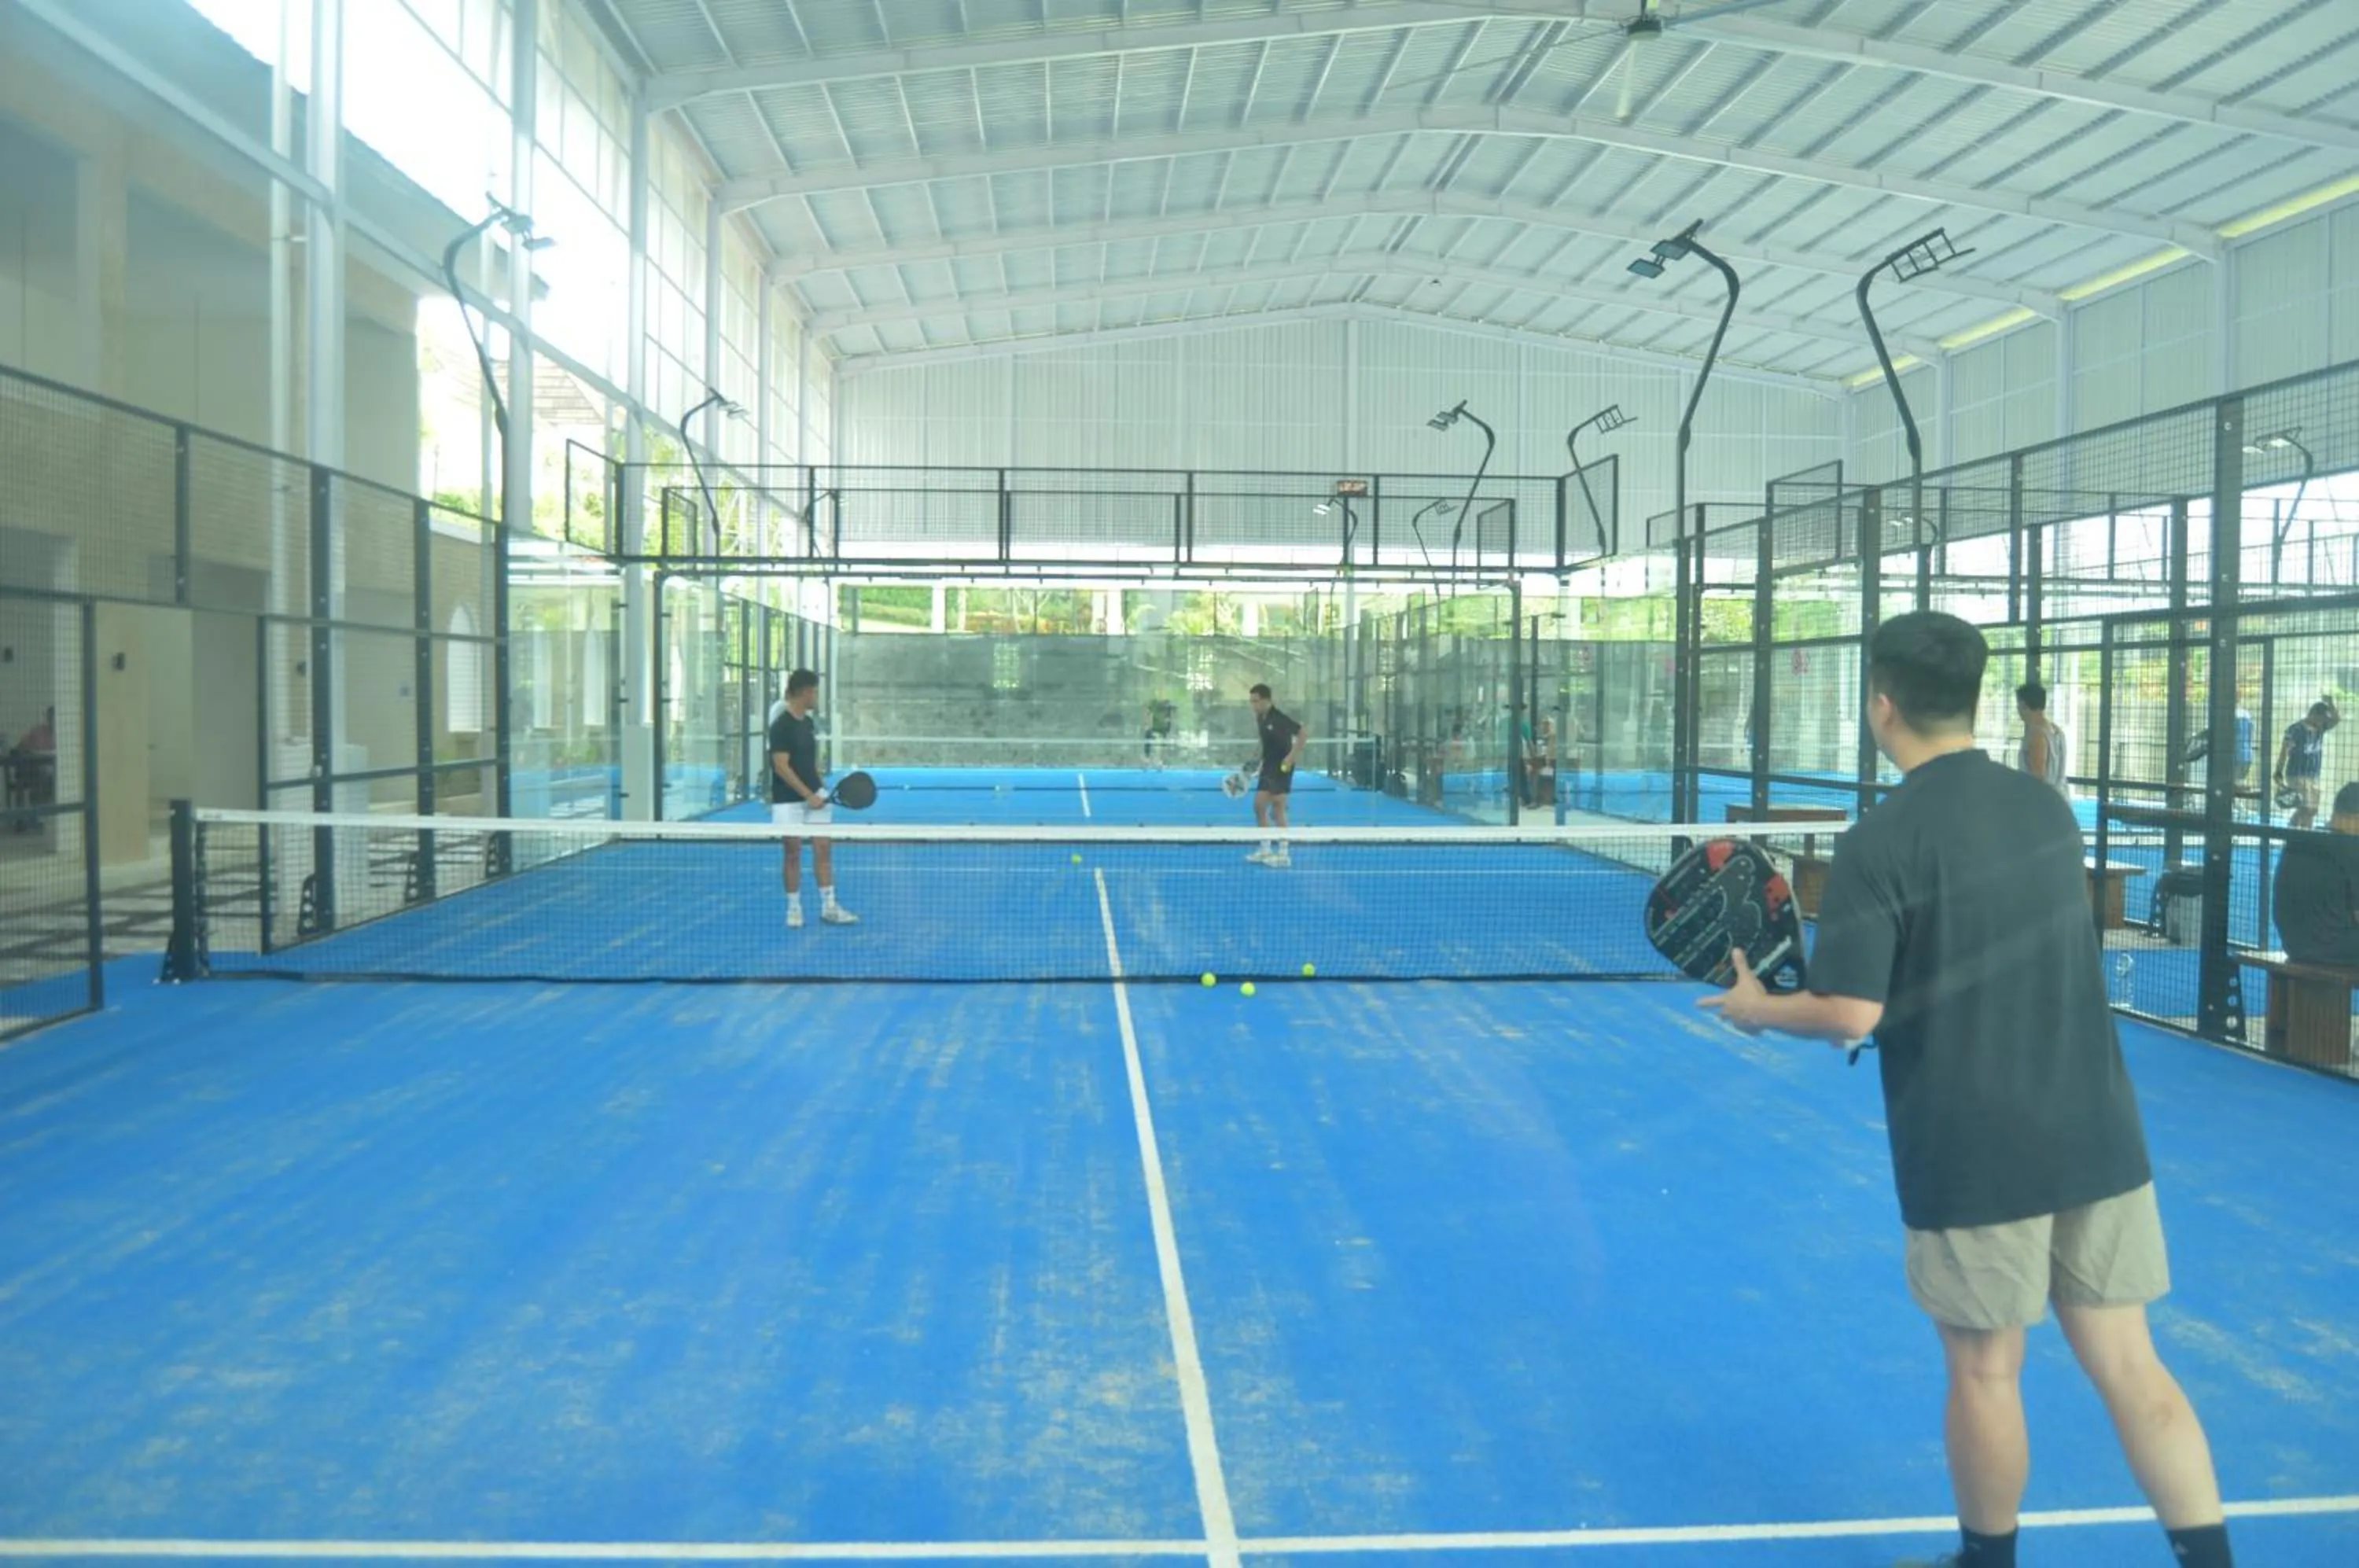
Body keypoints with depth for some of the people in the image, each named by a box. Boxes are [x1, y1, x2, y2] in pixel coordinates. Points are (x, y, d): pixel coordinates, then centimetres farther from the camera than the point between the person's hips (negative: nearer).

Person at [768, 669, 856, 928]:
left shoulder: (809, 724, 9)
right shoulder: (781, 726, -14)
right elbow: (781, 767, -19)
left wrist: (822, 788, 9)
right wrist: (809, 795, -20)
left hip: (815, 796, 7)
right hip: (789, 800, -7)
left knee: (823, 849, 4)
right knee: (793, 852, 3)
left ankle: (829, 907, 9)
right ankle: (793, 907, 15)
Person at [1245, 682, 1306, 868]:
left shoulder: (1279, 718, -19)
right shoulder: (1261, 718, 5)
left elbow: (1304, 733, -22)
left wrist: (1292, 756, -24)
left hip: (1282, 769, -9)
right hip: (1268, 769, 9)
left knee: (1277, 811, -5)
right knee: (1259, 806, 9)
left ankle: (1283, 854, 3)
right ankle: (1266, 850, 18)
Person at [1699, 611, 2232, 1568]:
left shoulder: (1882, 839, -15)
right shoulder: (2048, 809, 5)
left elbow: (1850, 1015, -18)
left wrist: (1757, 1009, 0)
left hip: (1974, 1155, -5)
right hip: (2097, 1136, 5)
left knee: (1986, 1372, 12)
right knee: (2129, 1366, 13)